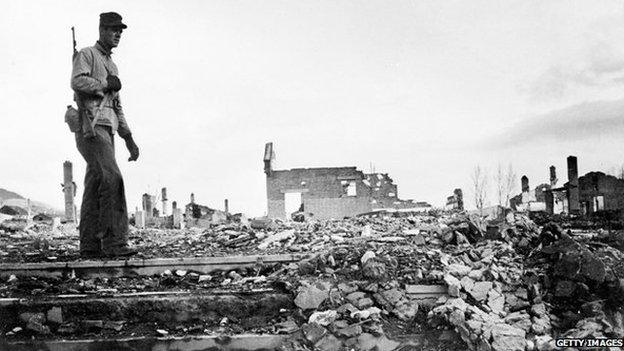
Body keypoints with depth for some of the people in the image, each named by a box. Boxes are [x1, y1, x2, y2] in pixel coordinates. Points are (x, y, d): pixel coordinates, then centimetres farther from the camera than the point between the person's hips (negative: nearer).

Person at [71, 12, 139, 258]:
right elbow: (77, 81, -19)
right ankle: (114, 242, -20)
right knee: (112, 179, -19)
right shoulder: (86, 55, 3)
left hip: (107, 130, 8)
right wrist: (106, 84, -5)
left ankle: (89, 246, 5)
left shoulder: (112, 66, 27)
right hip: (91, 127, -8)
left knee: (95, 188, 5)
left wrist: (129, 140, 18)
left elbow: (117, 108, 26)